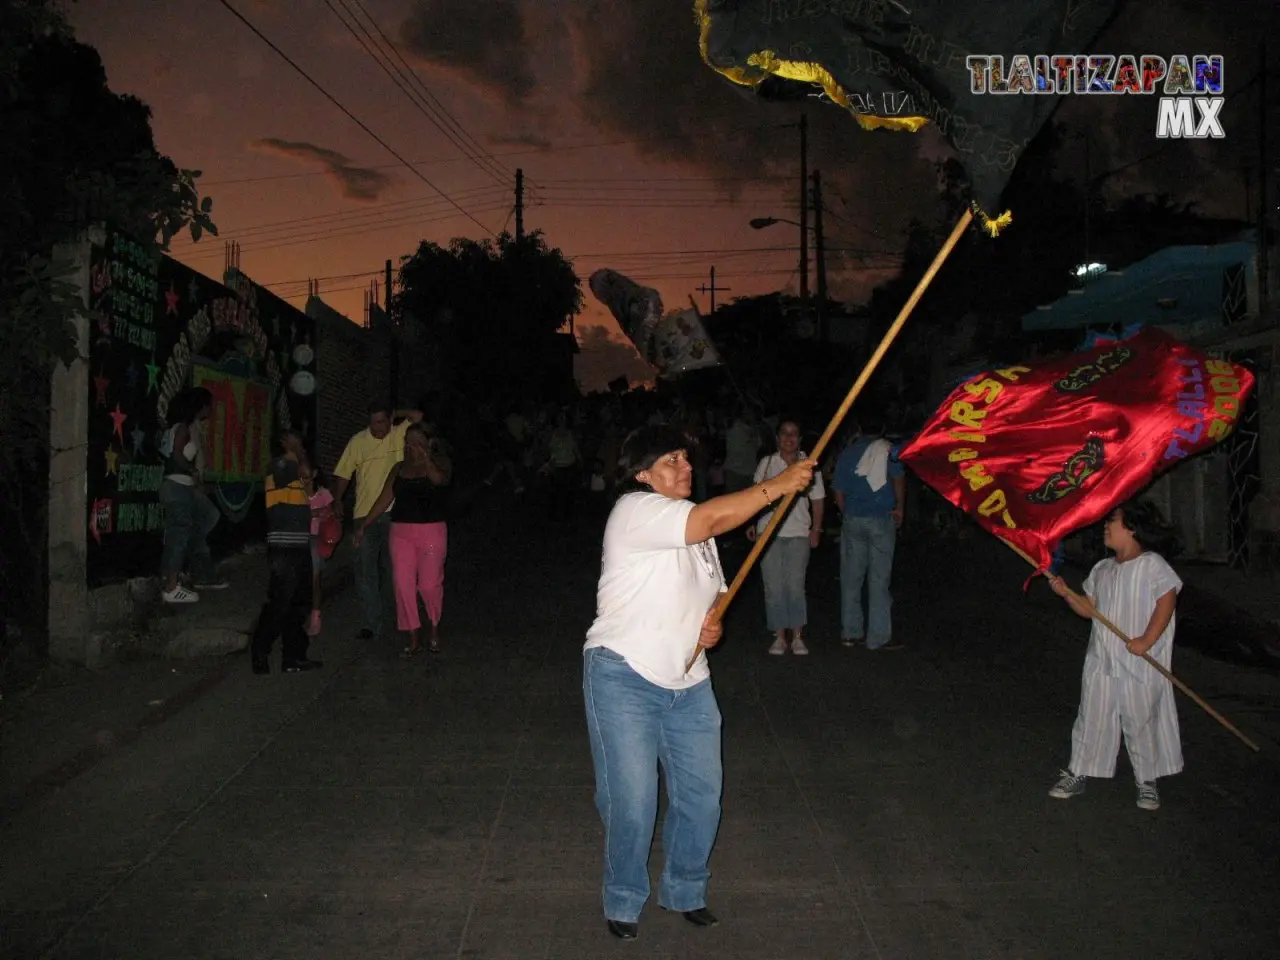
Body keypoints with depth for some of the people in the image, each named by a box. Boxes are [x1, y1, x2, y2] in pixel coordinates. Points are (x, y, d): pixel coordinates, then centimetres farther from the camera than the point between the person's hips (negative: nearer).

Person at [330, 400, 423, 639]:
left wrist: (395, 414, -2)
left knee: (393, 566, 13)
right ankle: (373, 624, 5)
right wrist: (337, 501, 2)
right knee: (366, 571, -1)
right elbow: (343, 473, 9)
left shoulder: (400, 435, 0)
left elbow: (418, 416, -14)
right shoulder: (358, 441, 3)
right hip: (365, 514, 1)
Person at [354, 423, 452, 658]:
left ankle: (435, 628, 23)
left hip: (431, 531, -4)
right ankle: (413, 640, 8)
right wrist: (365, 525, 8)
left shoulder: (439, 465, 2)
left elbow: (439, 479, -22)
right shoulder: (399, 469, 13)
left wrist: (426, 458, -38)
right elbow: (385, 498, 12)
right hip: (401, 531, 4)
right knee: (403, 585, -1)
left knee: (429, 584, -4)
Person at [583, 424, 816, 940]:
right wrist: (778, 484, -21)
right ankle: (623, 901, 20)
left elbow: (711, 596, 23)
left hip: (687, 683, 8)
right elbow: (712, 519, -27)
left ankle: (685, 890, 32)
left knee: (702, 796, 9)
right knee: (632, 802, -4)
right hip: (624, 678, -7)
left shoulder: (694, 528, 14)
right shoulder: (635, 510, -13)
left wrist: (713, 623, -1)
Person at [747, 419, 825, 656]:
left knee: (795, 585, -4)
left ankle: (797, 637, 6)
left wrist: (816, 529, 0)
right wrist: (752, 523, 2)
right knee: (773, 587, 2)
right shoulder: (766, 463, 7)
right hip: (768, 532, 1)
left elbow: (818, 500, 7)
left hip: (798, 533, -1)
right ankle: (779, 636, 10)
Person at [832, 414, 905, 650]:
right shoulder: (887, 449, 0)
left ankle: (850, 633, 14)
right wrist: (899, 508, -2)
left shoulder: (847, 453, 10)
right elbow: (898, 478, -13)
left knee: (851, 578, 9)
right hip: (881, 519, -3)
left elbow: (839, 492, 10)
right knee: (879, 579, 0)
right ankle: (878, 637, 1)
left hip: (852, 520, 3)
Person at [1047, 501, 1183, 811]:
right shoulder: (1103, 570, 10)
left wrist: (1146, 640, -21)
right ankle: (1078, 775, 20)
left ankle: (1147, 781, 23)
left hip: (1140, 667, -5)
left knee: (1142, 724, 7)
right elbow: (1090, 608, 14)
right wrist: (1066, 593, -2)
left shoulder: (1152, 565, -9)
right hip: (1102, 662, 5)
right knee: (1092, 720, 10)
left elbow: (1166, 602, -15)